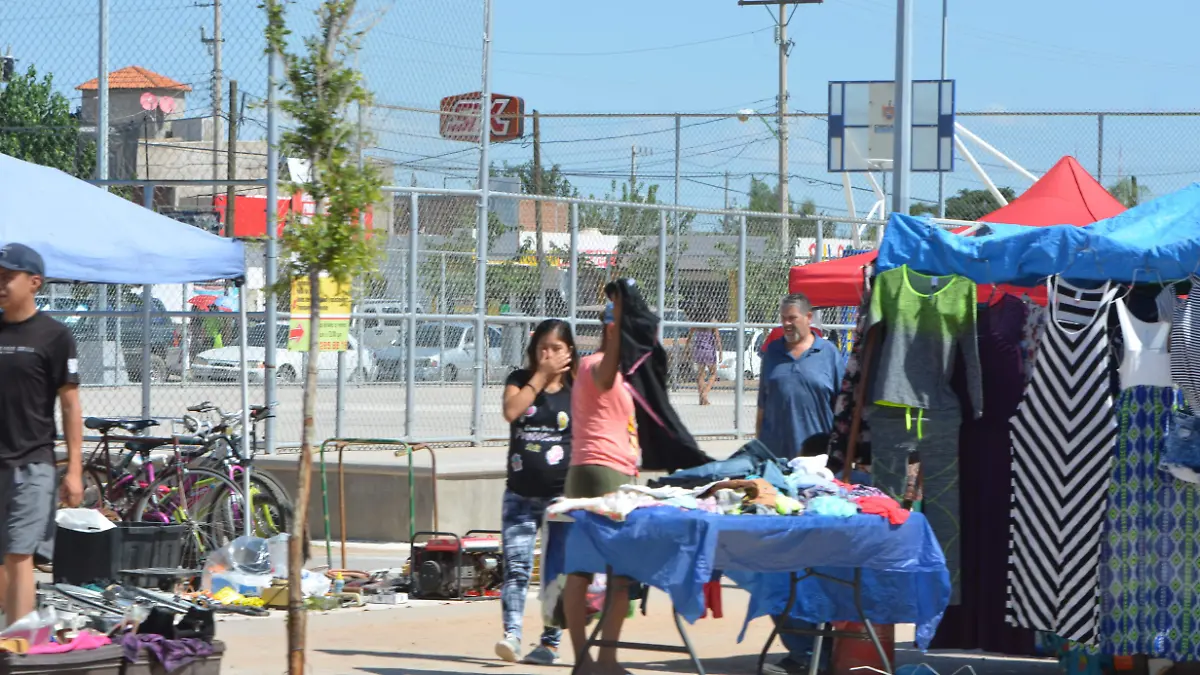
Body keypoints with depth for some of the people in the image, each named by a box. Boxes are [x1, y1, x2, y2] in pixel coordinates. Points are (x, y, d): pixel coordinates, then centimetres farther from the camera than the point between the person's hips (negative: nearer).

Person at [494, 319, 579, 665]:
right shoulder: (520, 380, 7)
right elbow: (511, 410, -15)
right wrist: (542, 375, -11)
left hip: (561, 494, -1)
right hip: (520, 494, 1)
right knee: (516, 565, -9)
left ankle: (550, 642, 9)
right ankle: (511, 633, -16)